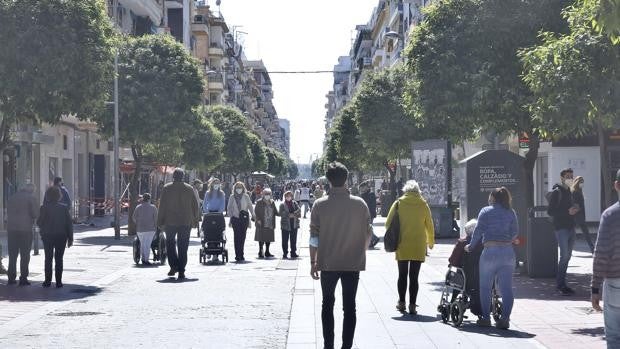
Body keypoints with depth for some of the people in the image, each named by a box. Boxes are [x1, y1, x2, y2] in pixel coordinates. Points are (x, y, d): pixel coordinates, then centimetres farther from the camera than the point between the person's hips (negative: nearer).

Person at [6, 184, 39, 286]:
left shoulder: (12, 198, 13)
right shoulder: (31, 198, -4)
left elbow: (8, 213, 16)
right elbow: (36, 214, -10)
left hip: (11, 228, 5)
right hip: (25, 228, -5)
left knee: (12, 254, 11)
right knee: (25, 254, 1)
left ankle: (11, 277, 12)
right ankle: (23, 278, -1)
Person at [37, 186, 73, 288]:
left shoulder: (44, 208, -9)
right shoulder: (64, 208, -4)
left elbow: (39, 222, -8)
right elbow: (69, 224, -3)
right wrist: (70, 238, 2)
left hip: (47, 236, -1)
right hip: (61, 236, 1)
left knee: (48, 259, 10)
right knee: (59, 259, 6)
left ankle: (48, 281, 8)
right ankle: (58, 282, 2)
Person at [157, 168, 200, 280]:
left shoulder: (166, 188, -2)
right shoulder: (189, 189, 3)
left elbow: (162, 206, -2)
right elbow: (195, 206, 7)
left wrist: (160, 222, 2)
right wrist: (195, 220, 16)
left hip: (170, 222, -1)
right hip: (185, 222, 1)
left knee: (170, 243, 14)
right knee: (183, 247, 4)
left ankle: (174, 266, 0)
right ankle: (181, 271, 1)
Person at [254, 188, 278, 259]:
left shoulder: (272, 202, 13)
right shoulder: (259, 202, -2)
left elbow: (275, 212, 14)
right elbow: (256, 211, -4)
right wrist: (258, 219, -14)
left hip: (270, 224, 5)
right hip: (262, 224, -5)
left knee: (269, 239, 8)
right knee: (261, 239, -3)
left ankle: (267, 252, 16)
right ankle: (260, 252, 4)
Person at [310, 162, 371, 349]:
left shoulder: (320, 205, -8)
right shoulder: (360, 204, -6)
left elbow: (314, 237, -6)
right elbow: (367, 234, 1)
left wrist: (313, 262, 3)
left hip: (328, 264, 0)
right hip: (353, 263, 0)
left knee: (327, 304, 13)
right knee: (349, 306, 8)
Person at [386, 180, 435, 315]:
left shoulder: (398, 203, -3)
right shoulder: (423, 205, -2)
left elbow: (388, 223, -3)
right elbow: (429, 225, 5)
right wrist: (431, 242, 19)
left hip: (402, 246, 0)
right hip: (418, 247, 0)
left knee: (402, 275, 15)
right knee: (414, 276, 3)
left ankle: (401, 302, 19)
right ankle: (412, 305, 0)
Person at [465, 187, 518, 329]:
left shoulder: (486, 211, 2)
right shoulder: (511, 213, 10)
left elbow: (478, 231, 0)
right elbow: (515, 232, 9)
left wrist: (471, 247, 11)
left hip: (490, 251, -3)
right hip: (508, 252, 3)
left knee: (485, 287, 9)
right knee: (506, 288, 4)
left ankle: (485, 318, 11)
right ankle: (505, 319, -2)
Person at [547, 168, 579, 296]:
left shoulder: (569, 192, 17)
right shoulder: (557, 192, -8)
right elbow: (550, 211, -13)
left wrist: (574, 210, 2)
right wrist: (567, 212, -19)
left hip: (570, 227, 8)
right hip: (561, 228, -8)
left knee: (567, 256, 10)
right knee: (564, 255, -11)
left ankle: (560, 283, 17)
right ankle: (561, 285, -5)